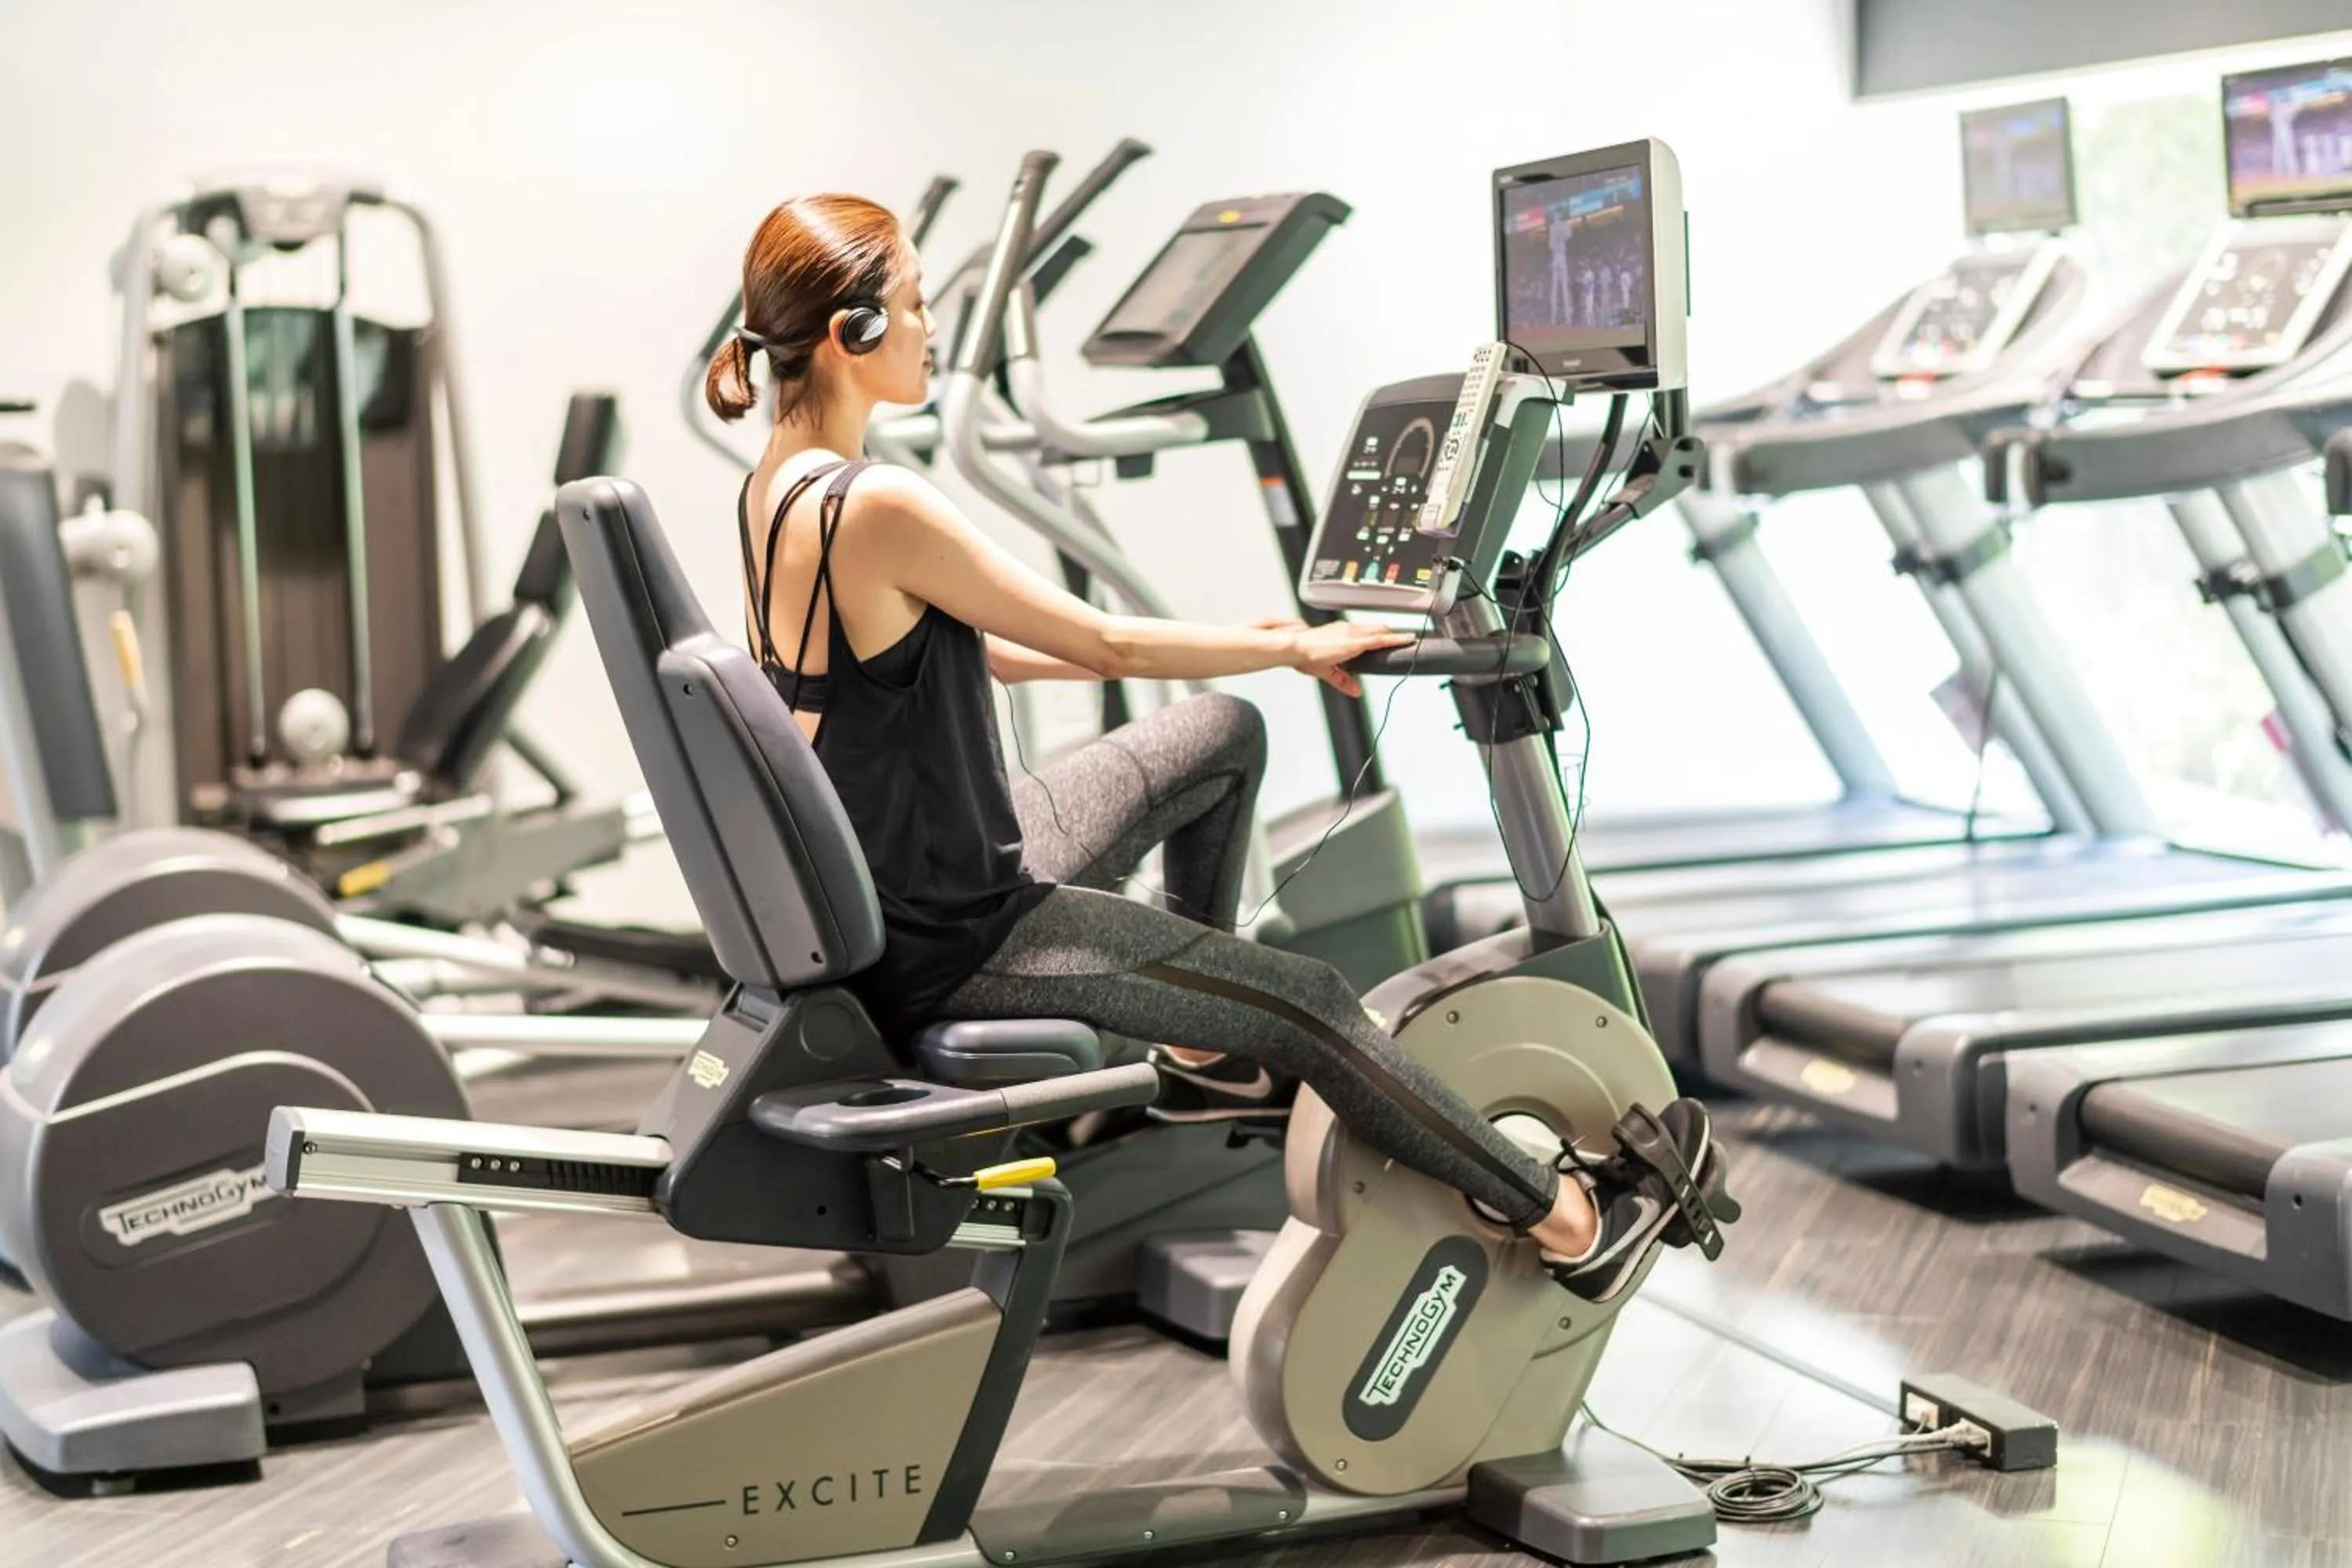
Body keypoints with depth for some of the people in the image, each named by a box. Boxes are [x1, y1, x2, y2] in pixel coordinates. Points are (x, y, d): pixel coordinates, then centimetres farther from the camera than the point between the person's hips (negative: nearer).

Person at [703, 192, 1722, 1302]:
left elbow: (964, 653, 14)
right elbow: (1105, 644, -19)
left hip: (888, 884, 9)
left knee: (1224, 737, 21)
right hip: (953, 948, -9)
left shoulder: (774, 488, 3)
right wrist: (1298, 649, -4)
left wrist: (1214, 646, 14)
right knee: (1308, 1006, 0)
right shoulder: (876, 510, -28)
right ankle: (1570, 1221, 16)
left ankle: (1203, 1051, 33)